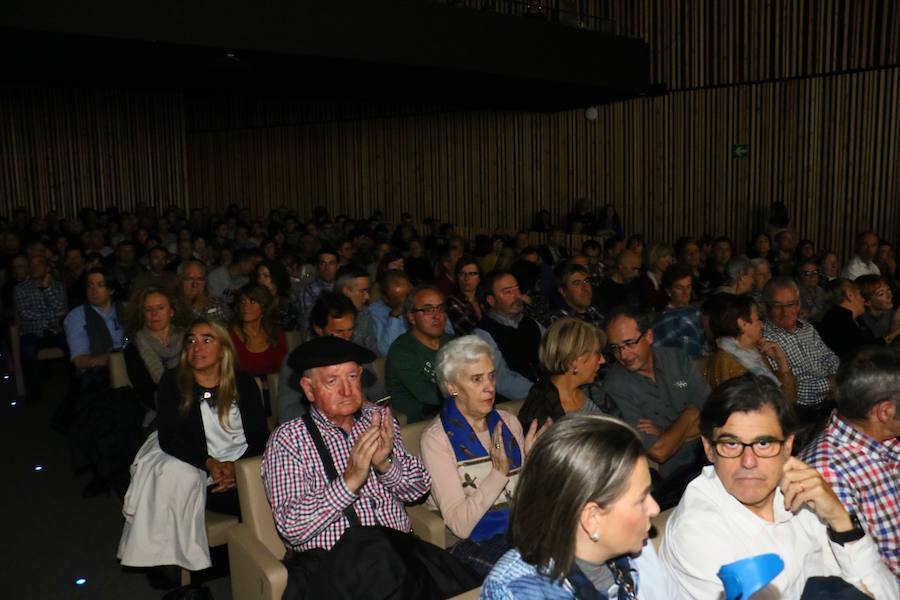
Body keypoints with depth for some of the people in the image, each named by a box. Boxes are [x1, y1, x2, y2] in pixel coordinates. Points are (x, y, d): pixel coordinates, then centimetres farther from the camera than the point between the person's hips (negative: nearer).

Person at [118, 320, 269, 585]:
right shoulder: (173, 382, 0)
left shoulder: (243, 383, 2)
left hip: (240, 467, 1)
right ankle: (166, 559, -15)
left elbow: (259, 436, 0)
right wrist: (209, 463, -21)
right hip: (192, 466, 0)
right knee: (174, 475, -33)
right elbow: (169, 438, -7)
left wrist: (237, 466, -20)